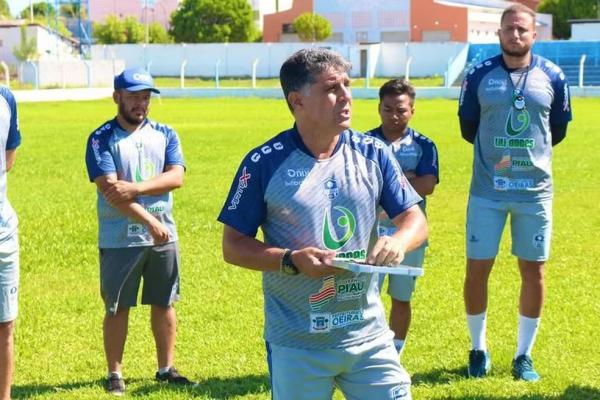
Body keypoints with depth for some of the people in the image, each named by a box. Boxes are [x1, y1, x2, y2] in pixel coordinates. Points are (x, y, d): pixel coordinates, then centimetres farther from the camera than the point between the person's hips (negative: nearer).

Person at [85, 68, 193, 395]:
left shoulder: (164, 134, 8)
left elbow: (176, 177, -6)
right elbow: (110, 190, -16)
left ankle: (166, 368, 23)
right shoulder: (102, 139, -6)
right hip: (119, 240, -4)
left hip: (163, 236, 4)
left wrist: (136, 188, -20)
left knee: (164, 304, 11)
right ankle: (115, 374, 15)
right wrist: (150, 221, -21)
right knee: (117, 308, 4)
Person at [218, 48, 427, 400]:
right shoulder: (265, 163, -7)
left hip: (368, 336, 2)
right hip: (295, 345, -2)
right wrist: (292, 261, -19)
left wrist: (398, 242, -18)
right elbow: (233, 246, -3)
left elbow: (416, 219, 5)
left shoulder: (373, 154, 2)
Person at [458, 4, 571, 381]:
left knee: (533, 271, 6)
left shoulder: (553, 77, 0)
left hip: (536, 191, 1)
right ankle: (479, 349, 21)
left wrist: (528, 154, 11)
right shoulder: (479, 76, -2)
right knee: (478, 269, 2)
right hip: (487, 191, -1)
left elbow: (558, 130, 12)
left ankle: (524, 355, 21)